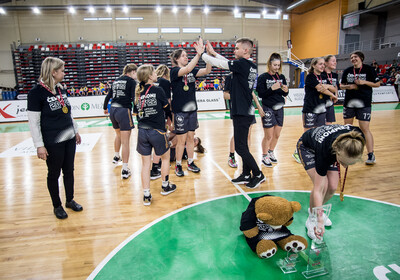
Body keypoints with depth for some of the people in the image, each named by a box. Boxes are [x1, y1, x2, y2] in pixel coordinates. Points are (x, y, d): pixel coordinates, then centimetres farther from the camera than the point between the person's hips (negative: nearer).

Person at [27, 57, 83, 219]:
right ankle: (57, 206, 27)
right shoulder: (36, 92, -13)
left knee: (69, 171, 16)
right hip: (53, 143, -6)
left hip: (69, 139, 6)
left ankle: (70, 200, 33)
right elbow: (33, 122, -13)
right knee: (54, 174, 10)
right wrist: (39, 145, -15)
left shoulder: (61, 89, 7)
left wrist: (76, 131, 19)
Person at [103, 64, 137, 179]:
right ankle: (125, 170, -4)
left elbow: (108, 97, 19)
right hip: (124, 110, -7)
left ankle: (116, 157, 49)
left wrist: (105, 108, 34)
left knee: (118, 135, 31)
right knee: (125, 142, -4)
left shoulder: (116, 81, 15)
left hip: (113, 110, 7)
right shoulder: (131, 81, -3)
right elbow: (134, 98, -14)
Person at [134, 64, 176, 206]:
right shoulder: (158, 90, -9)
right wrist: (171, 118, 21)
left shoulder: (138, 93, 4)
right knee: (165, 157, 20)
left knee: (145, 163, 10)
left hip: (142, 131, 4)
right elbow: (167, 108, 0)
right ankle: (165, 186, 33)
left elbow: (137, 113, 7)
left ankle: (146, 195, 12)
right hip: (157, 131, -4)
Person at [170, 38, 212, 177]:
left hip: (192, 109, 6)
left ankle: (190, 163, 26)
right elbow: (187, 69, -30)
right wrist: (198, 53, -33)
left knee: (190, 138, 13)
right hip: (180, 110, -6)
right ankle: (178, 166, 16)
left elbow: (207, 71, -4)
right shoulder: (174, 71, -10)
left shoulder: (192, 71, 8)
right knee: (181, 139, 1)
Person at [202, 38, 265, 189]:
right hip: (246, 111, 9)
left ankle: (258, 174, 8)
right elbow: (228, 63, 20)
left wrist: (203, 54, 4)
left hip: (242, 113, -9)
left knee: (240, 147, -3)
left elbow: (220, 63, -10)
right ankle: (246, 175, 26)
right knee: (242, 145, 16)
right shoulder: (252, 66, 12)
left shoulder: (242, 63, -14)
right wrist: (213, 53, 16)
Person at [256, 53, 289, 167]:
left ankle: (271, 153, 32)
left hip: (279, 108, 5)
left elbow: (285, 94, 12)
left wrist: (286, 91, -10)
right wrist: (272, 88, -23)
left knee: (277, 134, 12)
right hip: (268, 109, -5)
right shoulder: (263, 77, -7)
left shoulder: (281, 77, 9)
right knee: (268, 136, -1)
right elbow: (261, 94, -11)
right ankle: (264, 157, 16)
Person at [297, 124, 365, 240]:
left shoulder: (358, 138, -36)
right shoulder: (324, 151, -44)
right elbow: (318, 190, -38)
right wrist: (320, 222, -39)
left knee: (332, 187, -8)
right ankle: (311, 219, 1)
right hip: (307, 147, -4)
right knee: (323, 186, -23)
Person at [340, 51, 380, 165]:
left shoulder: (368, 69, -2)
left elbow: (377, 84, 1)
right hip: (349, 103, 4)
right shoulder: (347, 71, 8)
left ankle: (371, 155, -2)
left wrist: (364, 82, -14)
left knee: (365, 129, -9)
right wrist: (348, 86, -7)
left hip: (364, 104, -4)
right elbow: (341, 85, 14)